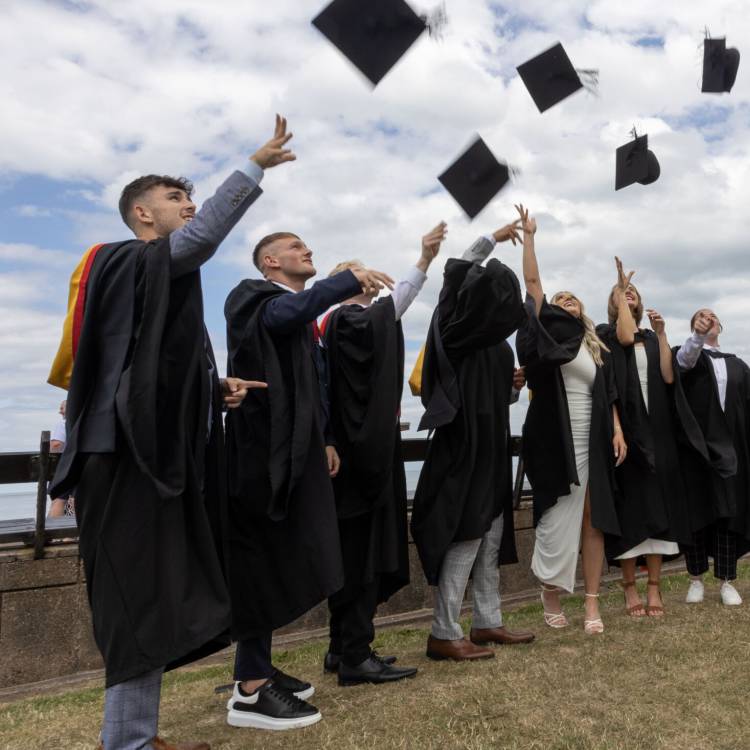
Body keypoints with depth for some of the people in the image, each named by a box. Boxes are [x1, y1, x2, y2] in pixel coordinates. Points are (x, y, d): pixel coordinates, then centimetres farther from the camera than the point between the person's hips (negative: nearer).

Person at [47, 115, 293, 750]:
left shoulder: (165, 283, 22)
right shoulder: (131, 262, -5)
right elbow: (203, 237, -24)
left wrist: (217, 388, 11)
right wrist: (256, 165, -21)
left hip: (154, 452, 10)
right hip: (130, 454, -10)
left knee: (157, 595, 12)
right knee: (142, 596, -5)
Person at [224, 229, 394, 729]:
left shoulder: (305, 316, 20)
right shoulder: (253, 298, -6)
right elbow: (284, 311, -31)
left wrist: (325, 439, 19)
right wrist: (349, 279, -39)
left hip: (293, 450, 9)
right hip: (263, 450, -9)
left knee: (280, 561, 13)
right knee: (263, 562, -5)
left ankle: (258, 668, 25)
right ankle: (250, 692, 5)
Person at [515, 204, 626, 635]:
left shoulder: (594, 348, 16)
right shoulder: (549, 334, 4)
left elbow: (608, 394, 14)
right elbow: (532, 282, -3)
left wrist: (618, 431, 2)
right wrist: (529, 236, -2)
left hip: (592, 442, 4)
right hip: (556, 441, -4)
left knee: (593, 521, 3)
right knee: (558, 521, 2)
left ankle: (592, 604, 10)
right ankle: (551, 596, 18)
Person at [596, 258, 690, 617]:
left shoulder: (652, 339, 16)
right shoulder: (605, 333, 6)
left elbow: (669, 376, 1)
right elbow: (626, 337, -19)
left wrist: (661, 333, -1)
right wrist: (620, 290, -9)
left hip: (656, 429, 4)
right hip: (624, 428, -4)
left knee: (657, 504, 1)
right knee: (629, 506, -3)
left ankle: (654, 586, 7)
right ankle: (629, 586, 5)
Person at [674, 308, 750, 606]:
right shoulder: (687, 354, 6)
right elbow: (685, 360, -20)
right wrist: (699, 335, -41)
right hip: (695, 444, -2)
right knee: (696, 511, 1)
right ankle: (696, 579, 11)